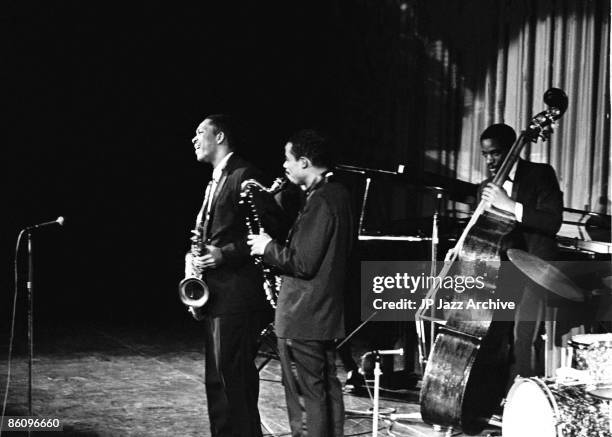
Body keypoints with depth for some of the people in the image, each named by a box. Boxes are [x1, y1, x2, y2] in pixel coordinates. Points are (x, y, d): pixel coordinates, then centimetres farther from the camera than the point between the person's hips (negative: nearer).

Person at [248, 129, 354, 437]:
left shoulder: (319, 202, -20)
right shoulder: (336, 194, 11)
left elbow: (303, 263, -24)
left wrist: (268, 248, -10)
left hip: (302, 318, -10)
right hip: (326, 312, 10)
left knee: (307, 394, -4)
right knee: (326, 388, 16)